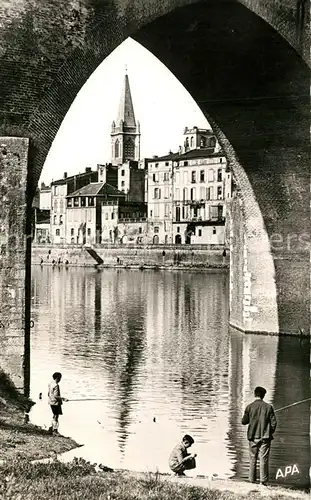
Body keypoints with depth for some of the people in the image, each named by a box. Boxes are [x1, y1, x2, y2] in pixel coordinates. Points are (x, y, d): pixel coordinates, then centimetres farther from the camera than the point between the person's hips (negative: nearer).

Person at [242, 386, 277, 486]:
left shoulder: (249, 407, -3)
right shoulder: (268, 407, -4)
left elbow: (244, 421, 2)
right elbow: (273, 422, -3)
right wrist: (270, 433, 12)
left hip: (253, 437, 1)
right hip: (265, 437, -1)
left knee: (252, 459, 10)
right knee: (264, 459, 1)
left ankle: (252, 481, 11)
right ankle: (263, 481, -4)